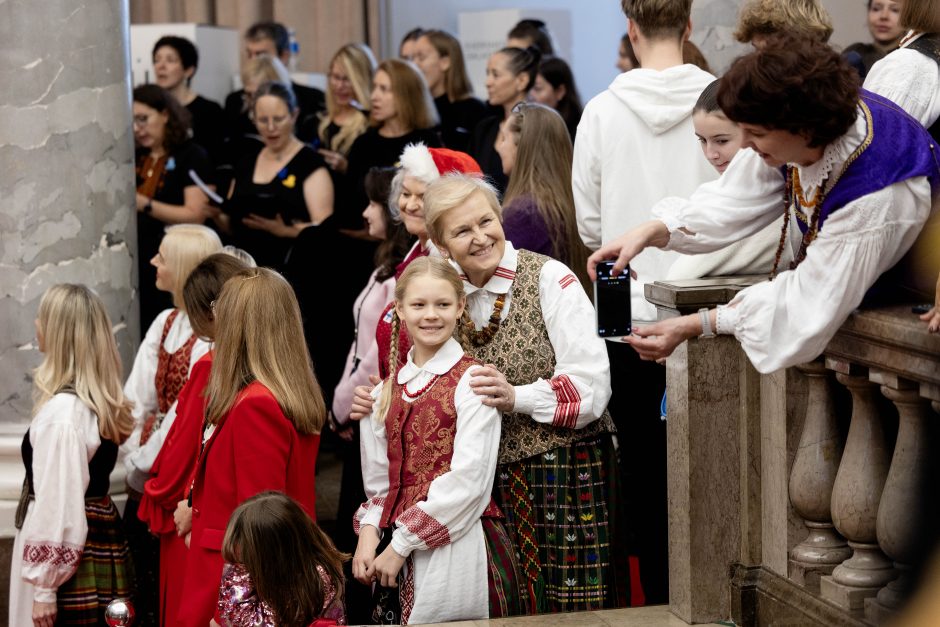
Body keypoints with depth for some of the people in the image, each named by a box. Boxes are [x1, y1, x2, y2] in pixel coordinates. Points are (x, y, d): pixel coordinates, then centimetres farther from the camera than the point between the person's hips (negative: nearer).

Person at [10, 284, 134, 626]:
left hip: (72, 561, -9)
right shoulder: (102, 402, 7)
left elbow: (58, 504, -21)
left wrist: (45, 586, -17)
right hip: (100, 544, 9)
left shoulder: (62, 412, -20)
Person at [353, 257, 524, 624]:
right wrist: (369, 530, -6)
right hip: (397, 554, 5)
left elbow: (468, 478, -14)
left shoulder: (471, 380, -7)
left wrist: (402, 543, -13)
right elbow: (379, 479, 13)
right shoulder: (387, 390, 11)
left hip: (457, 548, -5)